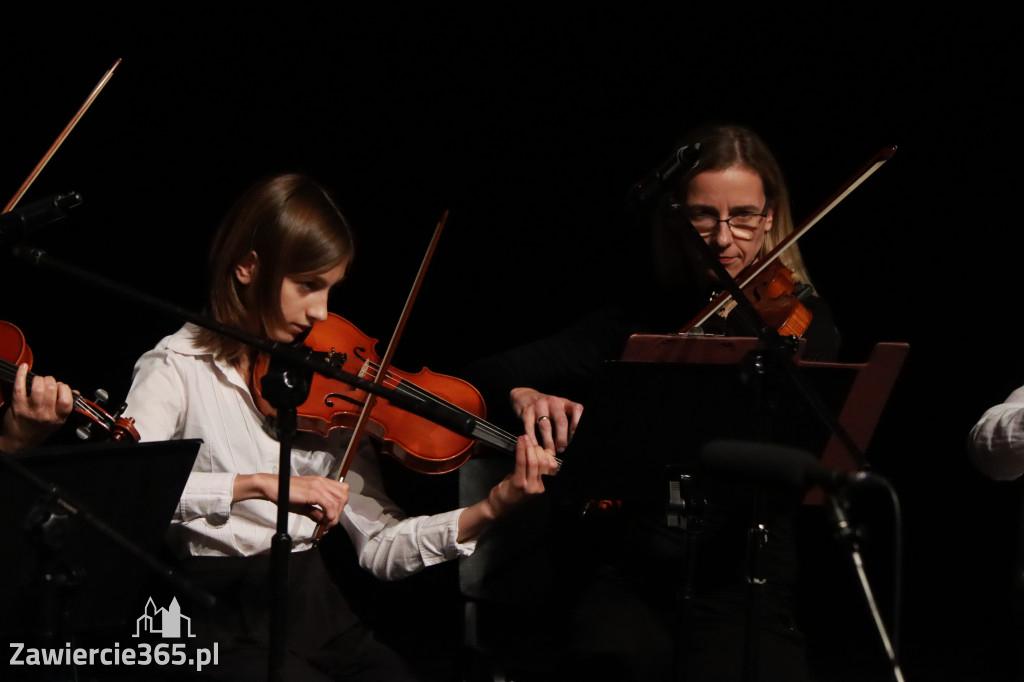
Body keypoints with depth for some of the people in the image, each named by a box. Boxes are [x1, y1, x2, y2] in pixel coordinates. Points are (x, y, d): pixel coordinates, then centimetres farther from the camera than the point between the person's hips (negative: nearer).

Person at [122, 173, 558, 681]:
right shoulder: (177, 368, -1)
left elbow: (379, 546, 6)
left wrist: (489, 510, -8)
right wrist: (259, 484, -29)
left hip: (316, 611, 5)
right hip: (228, 621, -5)